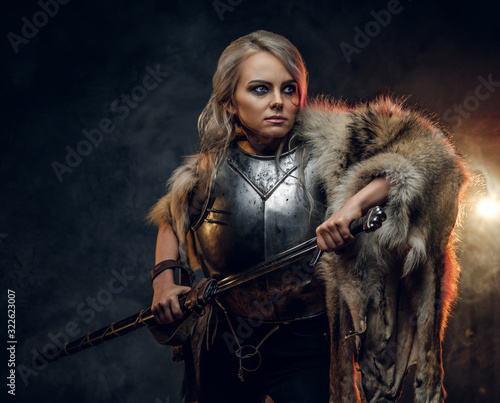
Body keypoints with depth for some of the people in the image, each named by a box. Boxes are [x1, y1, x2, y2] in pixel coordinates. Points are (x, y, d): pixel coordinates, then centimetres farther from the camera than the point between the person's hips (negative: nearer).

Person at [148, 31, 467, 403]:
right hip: (223, 348, 3)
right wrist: (164, 274, 0)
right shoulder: (210, 172, -5)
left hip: (307, 350, -2)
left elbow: (420, 147, -23)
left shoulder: (327, 148, -14)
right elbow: (171, 218, 15)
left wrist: (357, 201, -36)